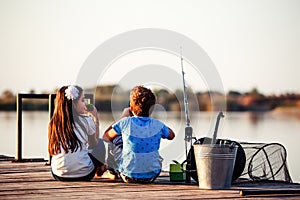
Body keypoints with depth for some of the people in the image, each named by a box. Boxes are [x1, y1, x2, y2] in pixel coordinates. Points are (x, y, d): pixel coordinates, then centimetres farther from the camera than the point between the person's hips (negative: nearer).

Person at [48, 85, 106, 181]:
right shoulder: (86, 120, -5)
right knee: (100, 143, 24)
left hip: (58, 175, 4)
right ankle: (100, 170, 43)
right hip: (83, 175, -4)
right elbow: (94, 143, 13)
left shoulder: (54, 123, 2)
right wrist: (95, 118, 20)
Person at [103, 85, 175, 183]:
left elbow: (106, 136, 3)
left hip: (129, 177, -2)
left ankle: (112, 171, 41)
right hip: (152, 176, 2)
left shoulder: (125, 123, -15)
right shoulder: (158, 125, -8)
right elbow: (171, 135, 15)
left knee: (112, 142, 20)